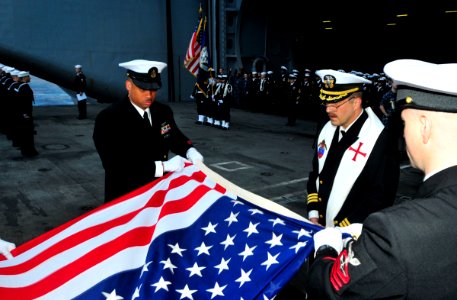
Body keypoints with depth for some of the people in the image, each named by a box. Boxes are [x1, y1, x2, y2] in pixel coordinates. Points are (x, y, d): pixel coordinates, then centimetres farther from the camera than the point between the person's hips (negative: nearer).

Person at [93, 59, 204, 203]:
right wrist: (164, 166, -28)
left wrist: (190, 151, -7)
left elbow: (175, 137, 16)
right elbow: (116, 166, -25)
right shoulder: (108, 118, -16)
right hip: (125, 198, -5)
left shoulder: (163, 111, 2)